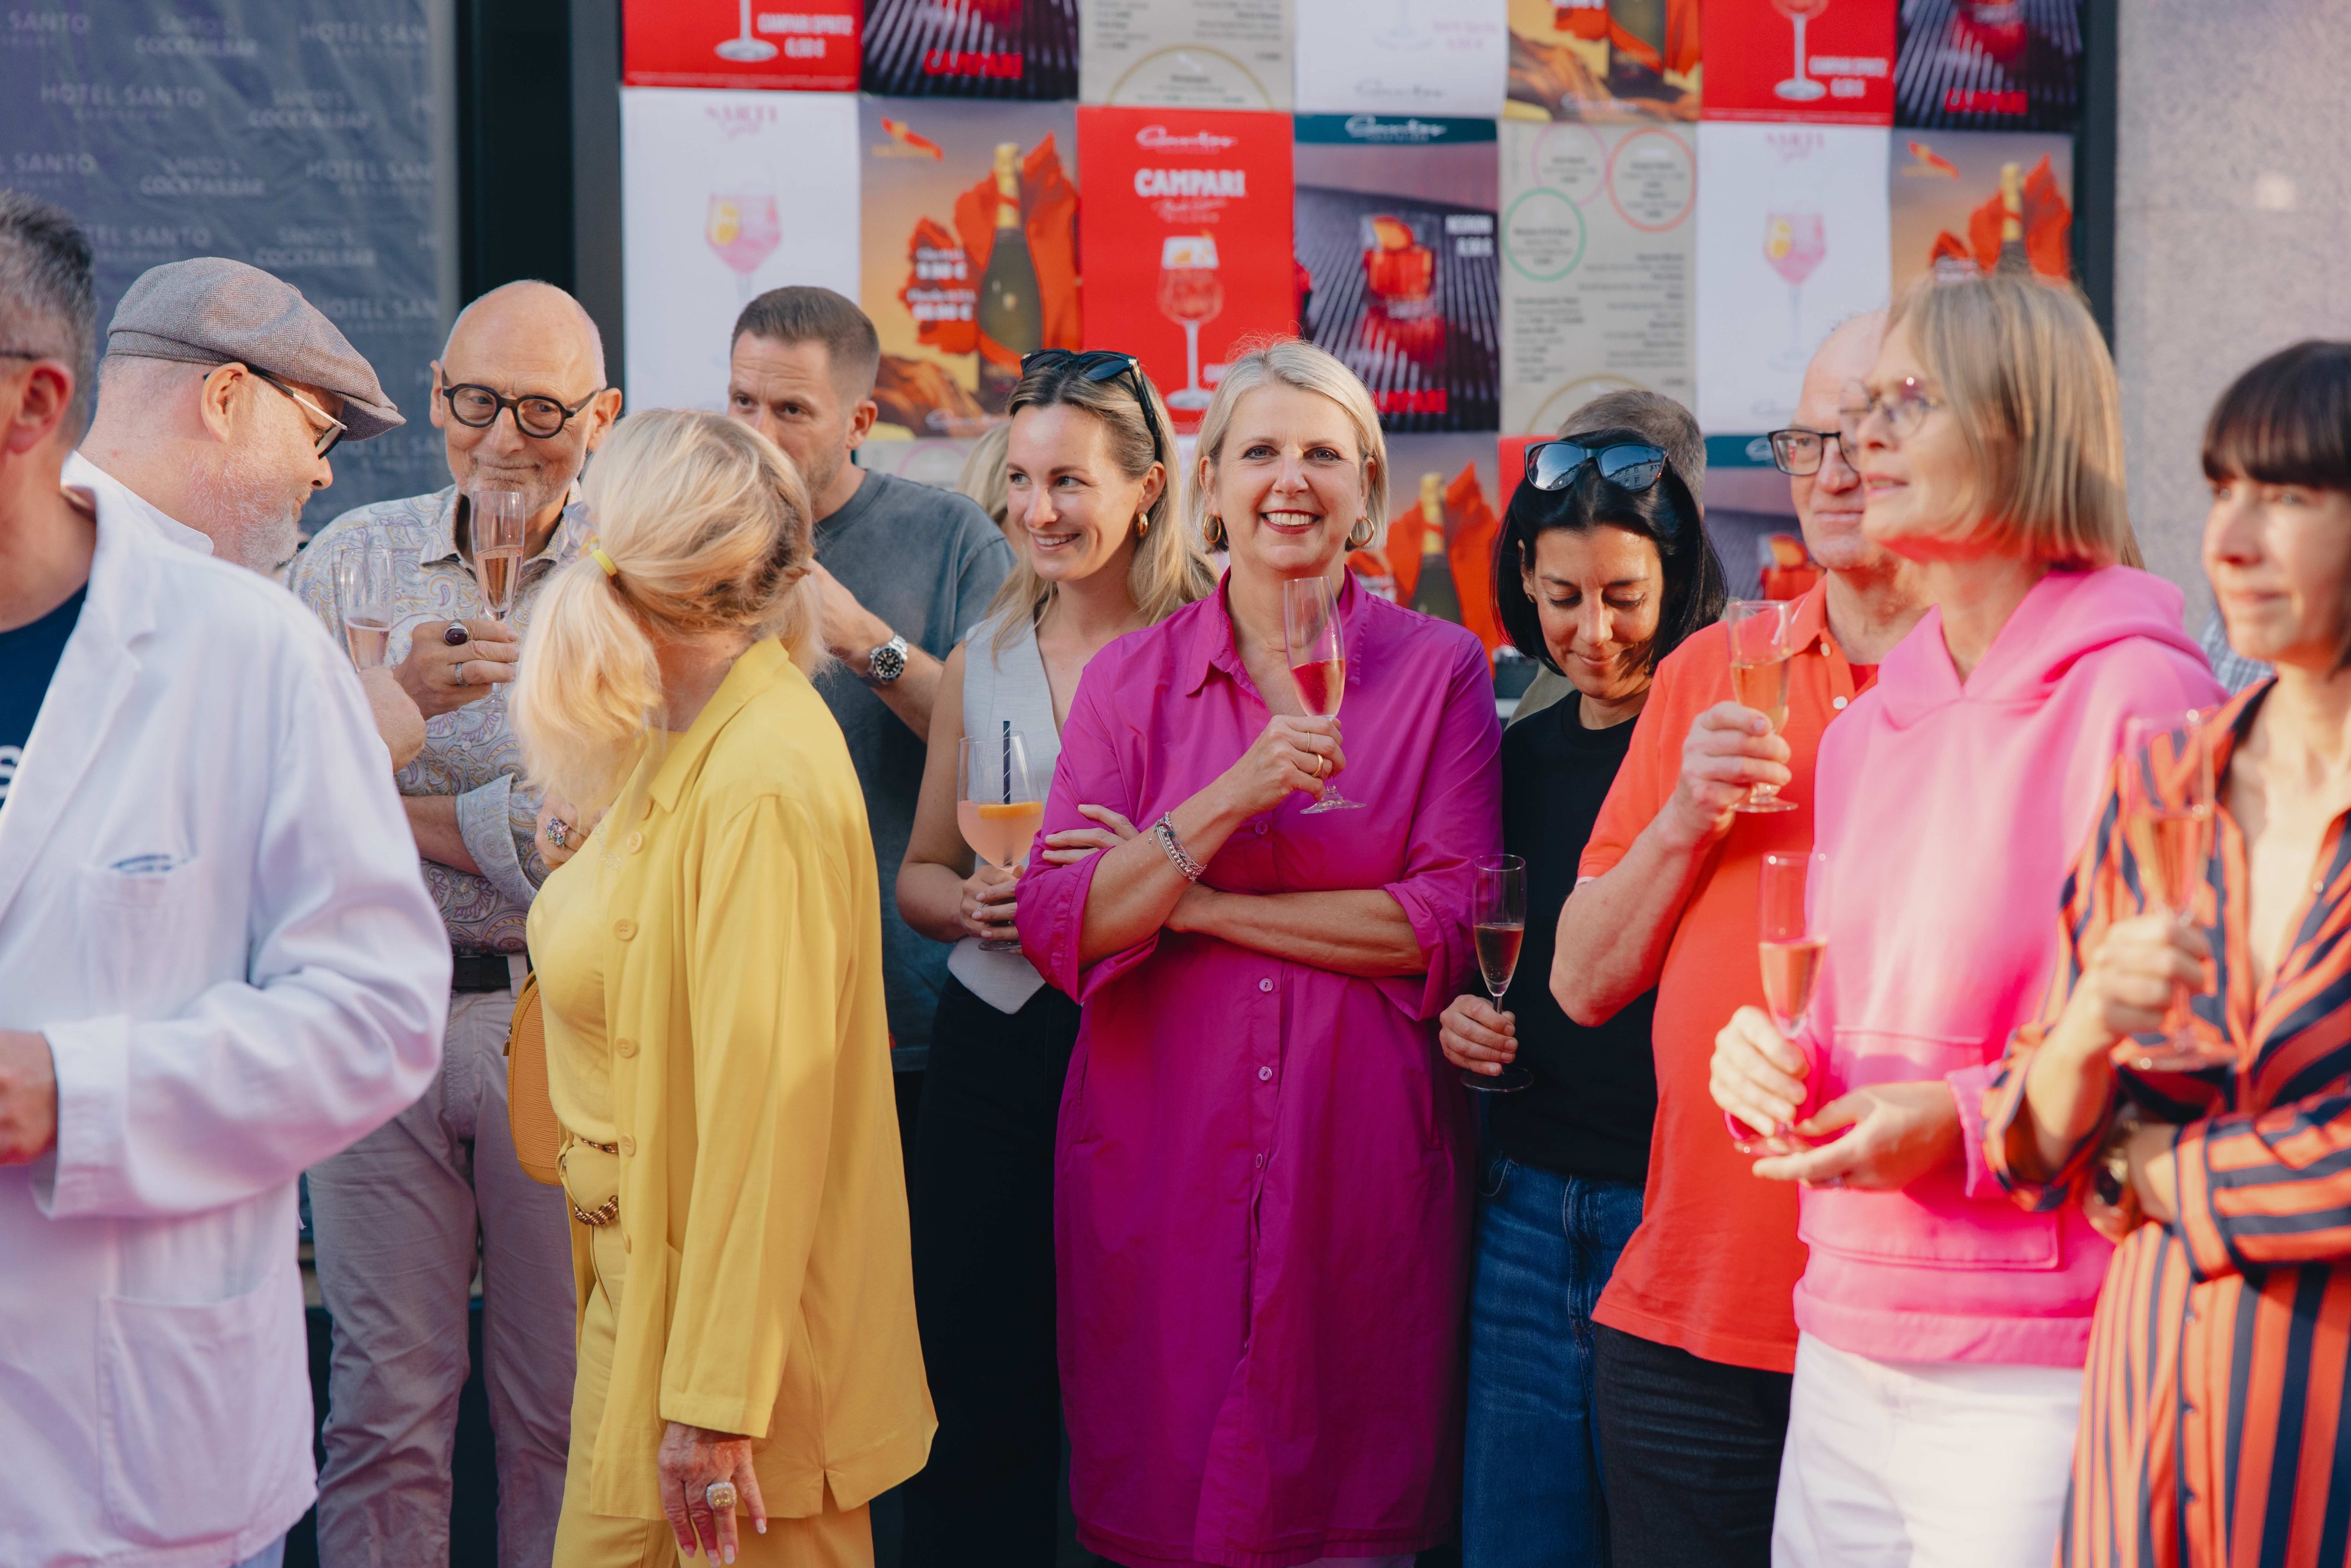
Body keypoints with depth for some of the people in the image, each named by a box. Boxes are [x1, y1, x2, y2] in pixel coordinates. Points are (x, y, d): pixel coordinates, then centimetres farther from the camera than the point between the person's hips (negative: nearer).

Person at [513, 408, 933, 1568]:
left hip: (726, 1290, -9)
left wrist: (716, 1402, -25)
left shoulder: (765, 785, -22)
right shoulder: (676, 744, 7)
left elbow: (766, 1106, -25)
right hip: (638, 1266, 9)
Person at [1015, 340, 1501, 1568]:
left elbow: (1451, 925, -8)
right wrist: (1228, 800, -18)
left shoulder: (1439, 671, 2)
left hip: (1361, 1161, -1)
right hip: (1161, 1154, 1)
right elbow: (1057, 926, -4)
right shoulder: (1130, 678, 6)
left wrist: (1194, 905, -8)